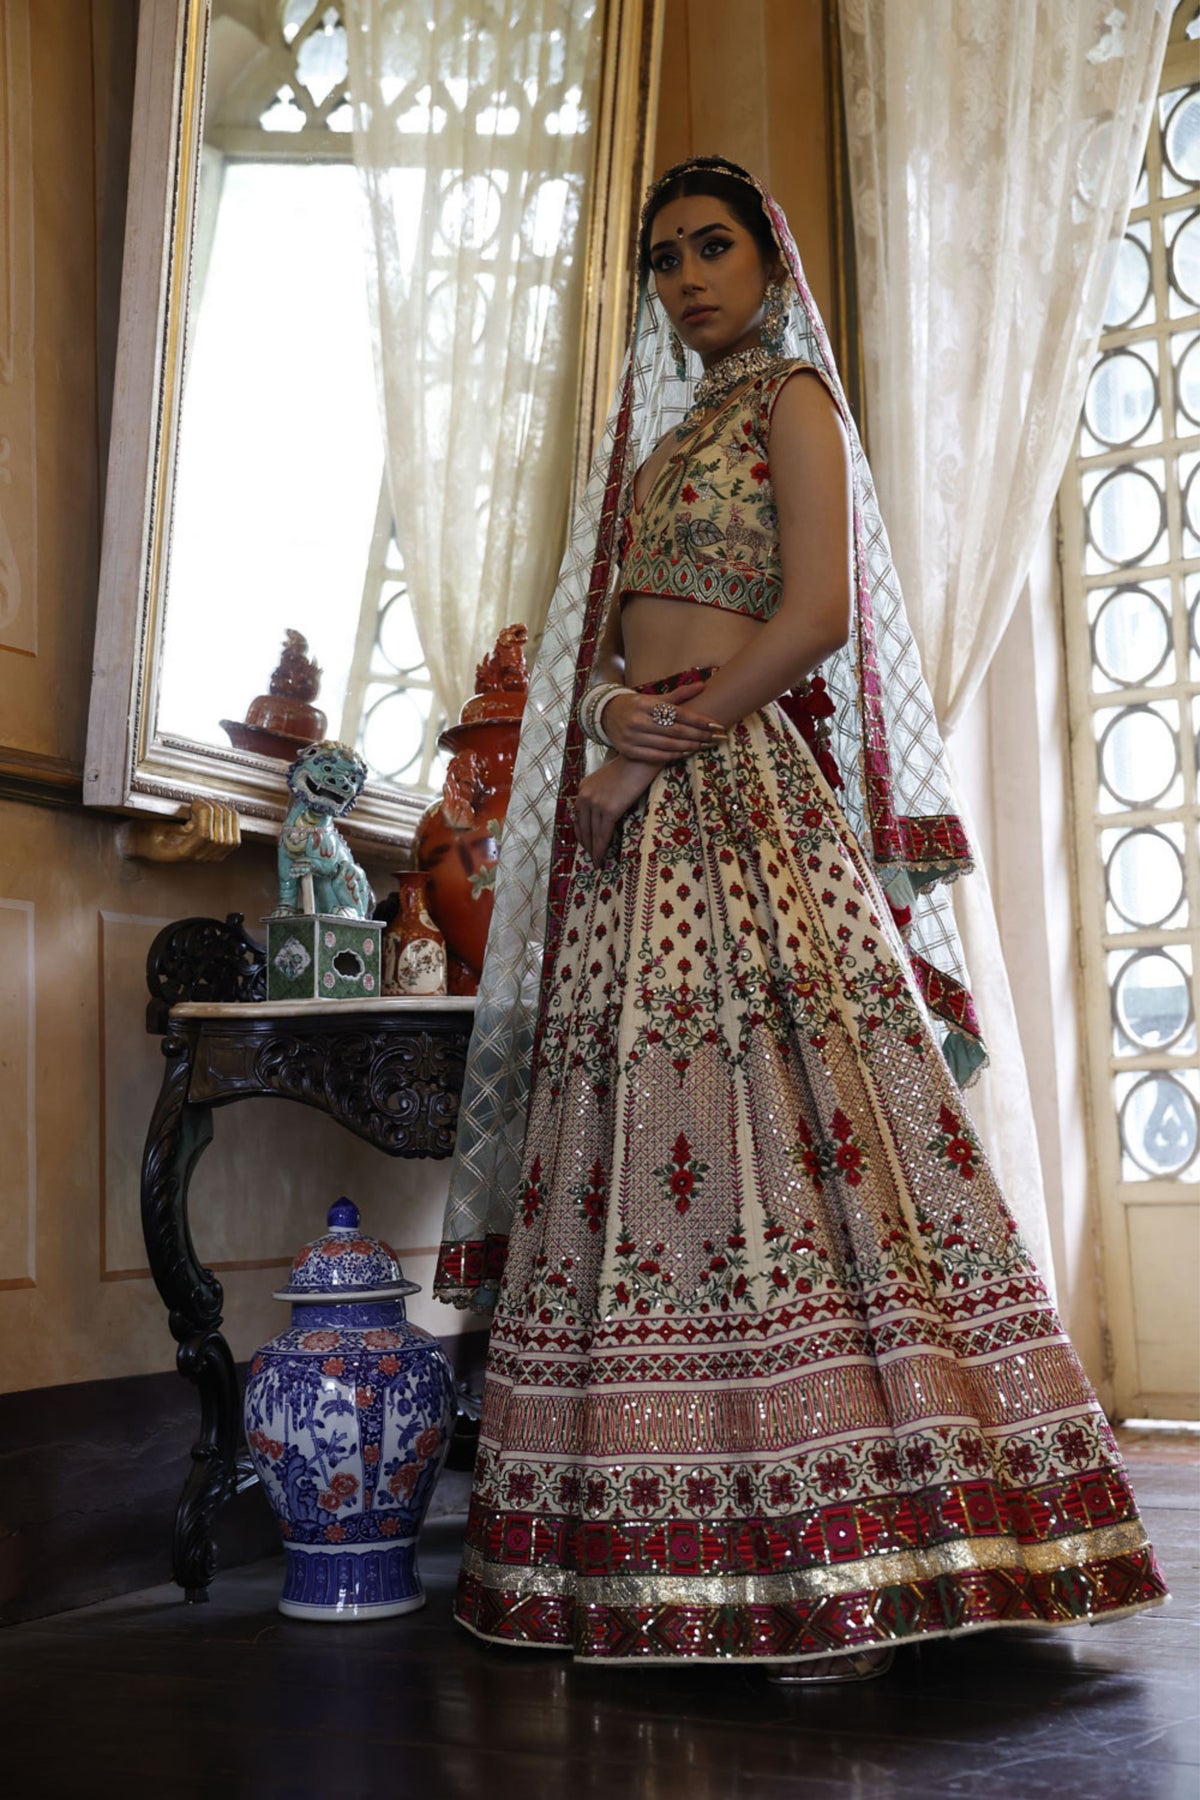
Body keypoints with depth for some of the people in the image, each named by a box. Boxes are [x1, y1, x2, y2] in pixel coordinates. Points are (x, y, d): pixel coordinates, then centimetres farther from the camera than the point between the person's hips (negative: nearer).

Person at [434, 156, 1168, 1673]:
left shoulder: (792, 397, 4)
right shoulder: (666, 438, 26)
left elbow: (818, 613, -10)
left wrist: (653, 747, -12)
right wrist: (613, 709, -5)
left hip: (747, 797, -7)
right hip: (641, 815, 8)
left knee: (778, 1122, -15)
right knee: (652, 1146, 1)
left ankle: (849, 1562, -12)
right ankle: (697, 1552, 5)